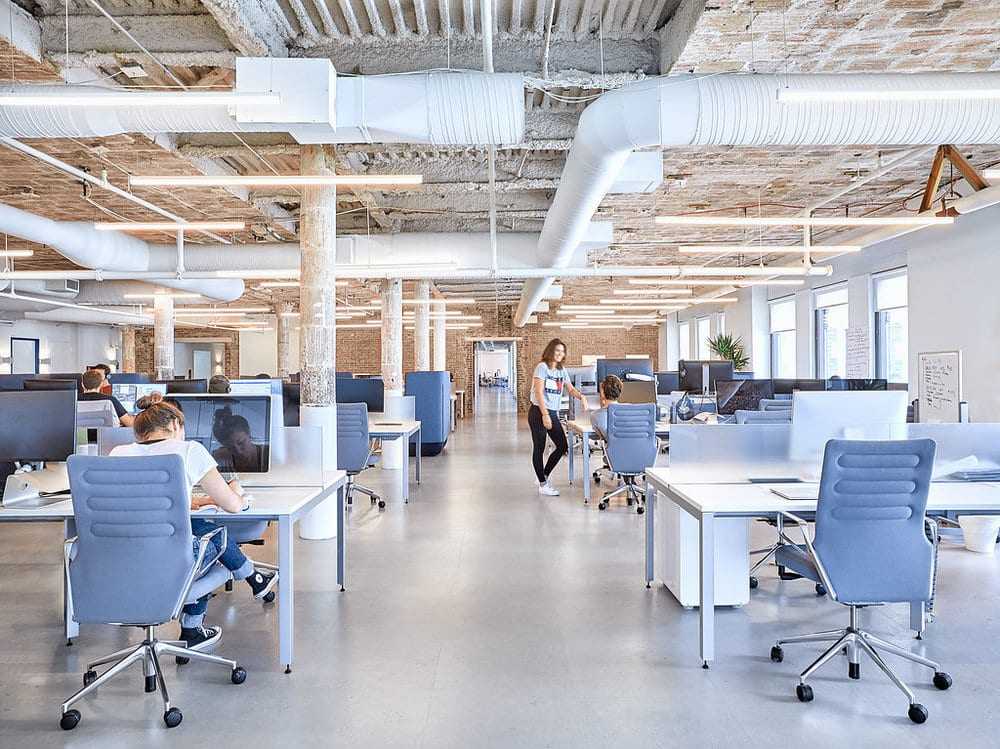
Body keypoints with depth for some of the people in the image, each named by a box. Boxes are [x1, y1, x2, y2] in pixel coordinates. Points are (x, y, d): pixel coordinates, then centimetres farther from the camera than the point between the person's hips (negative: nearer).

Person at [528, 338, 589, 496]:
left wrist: (581, 396, -8)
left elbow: (571, 389, 14)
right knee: (539, 448, 0)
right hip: (538, 412, -8)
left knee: (562, 446, 6)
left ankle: (543, 476, 22)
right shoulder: (542, 367, -10)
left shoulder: (561, 370, 12)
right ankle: (543, 485, 8)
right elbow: (538, 392, -16)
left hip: (553, 413, 8)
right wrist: (545, 415, -22)